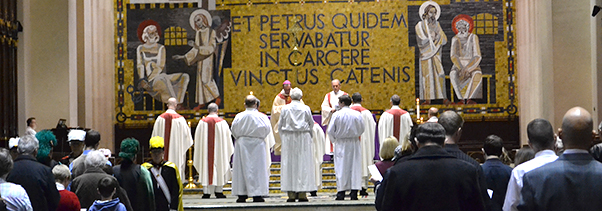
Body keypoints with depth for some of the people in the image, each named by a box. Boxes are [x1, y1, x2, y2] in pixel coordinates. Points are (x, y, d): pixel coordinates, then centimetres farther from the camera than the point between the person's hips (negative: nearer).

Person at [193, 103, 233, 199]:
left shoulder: (202, 122, -1)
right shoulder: (222, 122, -5)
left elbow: (197, 138, 5)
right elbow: (227, 137, 1)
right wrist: (229, 150, 13)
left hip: (206, 150, 1)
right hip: (218, 149, -1)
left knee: (206, 167, 5)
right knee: (219, 168, 5)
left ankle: (206, 192, 2)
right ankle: (218, 191, 4)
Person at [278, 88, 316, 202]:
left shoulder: (285, 108, -1)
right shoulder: (306, 109, -2)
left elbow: (280, 126, 3)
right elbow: (311, 124, 6)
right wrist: (309, 136, 22)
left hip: (288, 138, 1)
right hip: (303, 138, -1)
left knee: (289, 163, 3)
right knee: (303, 163, 3)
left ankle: (291, 194, 1)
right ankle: (302, 193, 1)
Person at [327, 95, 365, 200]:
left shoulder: (336, 115, -9)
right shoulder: (357, 114, -2)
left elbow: (330, 131, -5)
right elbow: (362, 129, 6)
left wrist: (334, 140, 12)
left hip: (341, 144, -2)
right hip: (354, 143, 2)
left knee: (341, 167, 2)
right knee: (354, 166, 6)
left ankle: (341, 192, 1)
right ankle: (354, 192, 4)